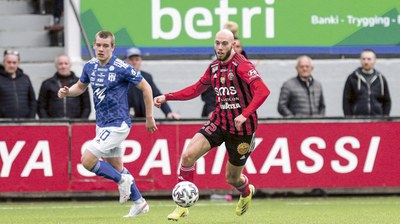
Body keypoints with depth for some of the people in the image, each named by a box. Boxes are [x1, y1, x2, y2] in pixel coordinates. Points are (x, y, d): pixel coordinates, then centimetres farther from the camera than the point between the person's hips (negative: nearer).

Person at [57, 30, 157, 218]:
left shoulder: (121, 68, -18)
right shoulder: (90, 66, 2)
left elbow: (146, 88, -10)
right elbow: (81, 86, 20)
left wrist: (150, 118, -5)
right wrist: (67, 92, -2)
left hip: (117, 125, -8)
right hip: (101, 124, 8)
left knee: (87, 160, -15)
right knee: (115, 167, 16)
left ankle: (122, 180, 6)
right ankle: (139, 203, 30)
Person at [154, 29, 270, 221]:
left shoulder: (242, 66, -18)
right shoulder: (214, 67, 5)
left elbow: (263, 91, -30)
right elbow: (197, 89, 19)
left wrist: (245, 115, -41)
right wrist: (167, 97, 11)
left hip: (241, 127, -5)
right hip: (218, 121, 5)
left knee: (232, 178, 9)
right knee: (188, 155, -16)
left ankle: (246, 192, 48)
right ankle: (182, 206, -5)